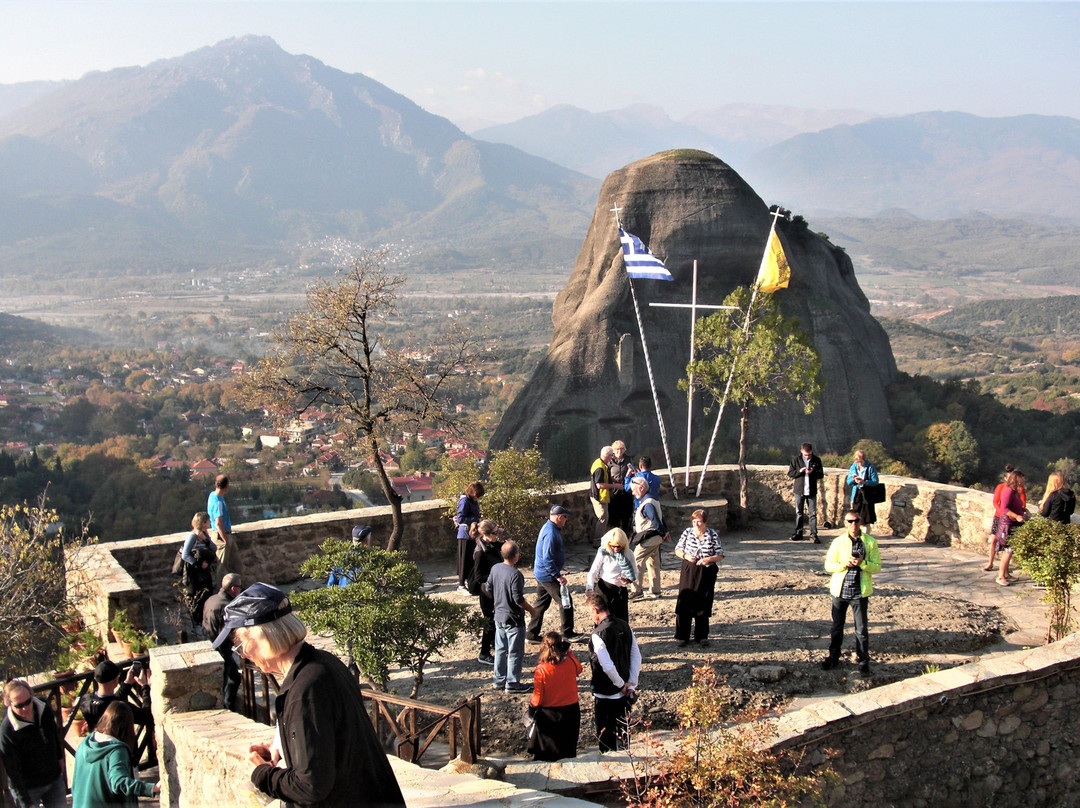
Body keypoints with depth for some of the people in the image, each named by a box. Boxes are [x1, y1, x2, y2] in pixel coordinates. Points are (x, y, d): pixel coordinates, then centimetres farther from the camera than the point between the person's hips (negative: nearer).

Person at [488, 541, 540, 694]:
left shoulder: (495, 568, -2)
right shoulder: (515, 575, -25)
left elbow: (489, 589, 10)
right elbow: (519, 600, -23)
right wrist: (532, 610, -7)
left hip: (499, 616, 8)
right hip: (514, 619, -8)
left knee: (500, 649, 19)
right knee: (515, 652, 5)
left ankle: (499, 680, 28)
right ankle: (512, 683, 12)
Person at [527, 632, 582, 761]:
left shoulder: (541, 670, -21)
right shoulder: (571, 663, -12)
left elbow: (537, 698, -14)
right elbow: (579, 669, 15)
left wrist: (531, 707, 5)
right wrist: (569, 652, 12)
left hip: (549, 715, -3)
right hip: (571, 711, 3)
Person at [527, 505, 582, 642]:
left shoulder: (548, 528, 11)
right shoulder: (551, 533, -23)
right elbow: (547, 559, -26)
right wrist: (558, 576, -24)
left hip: (541, 573, 11)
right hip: (548, 576, -11)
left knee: (541, 603, 15)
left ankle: (532, 634, 21)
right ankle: (568, 633, 9)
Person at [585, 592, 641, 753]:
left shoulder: (598, 634, -23)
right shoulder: (625, 626, -1)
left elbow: (607, 666, -26)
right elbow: (637, 657, 2)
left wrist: (621, 684, -11)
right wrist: (631, 685, 2)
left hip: (605, 695, -6)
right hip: (624, 692, 7)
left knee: (606, 736, 9)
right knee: (623, 730, 19)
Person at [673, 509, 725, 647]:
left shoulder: (713, 535, -2)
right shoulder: (687, 533, 0)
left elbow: (720, 555, 1)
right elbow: (677, 550, 9)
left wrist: (708, 559, -18)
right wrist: (685, 556, -11)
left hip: (706, 574, 0)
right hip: (688, 572, 0)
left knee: (704, 604, 7)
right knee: (685, 603, -2)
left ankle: (701, 636, 20)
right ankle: (682, 636, 6)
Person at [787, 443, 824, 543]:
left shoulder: (816, 460, 1)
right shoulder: (796, 460, 0)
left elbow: (821, 474, 4)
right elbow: (790, 473, 2)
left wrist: (813, 472, -16)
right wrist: (799, 471, -16)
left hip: (812, 491, 0)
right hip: (799, 490, 0)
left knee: (813, 513, -1)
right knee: (798, 513, 8)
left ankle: (814, 534, 3)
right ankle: (798, 533, 18)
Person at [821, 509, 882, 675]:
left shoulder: (870, 542, -2)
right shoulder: (838, 542, 0)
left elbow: (877, 567, -1)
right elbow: (828, 566, 1)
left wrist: (862, 563, -19)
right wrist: (845, 564, -16)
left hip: (860, 592, -1)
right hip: (840, 590, 1)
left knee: (861, 629, 4)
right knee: (837, 627, 12)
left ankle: (863, 660, 16)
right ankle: (833, 657, 26)